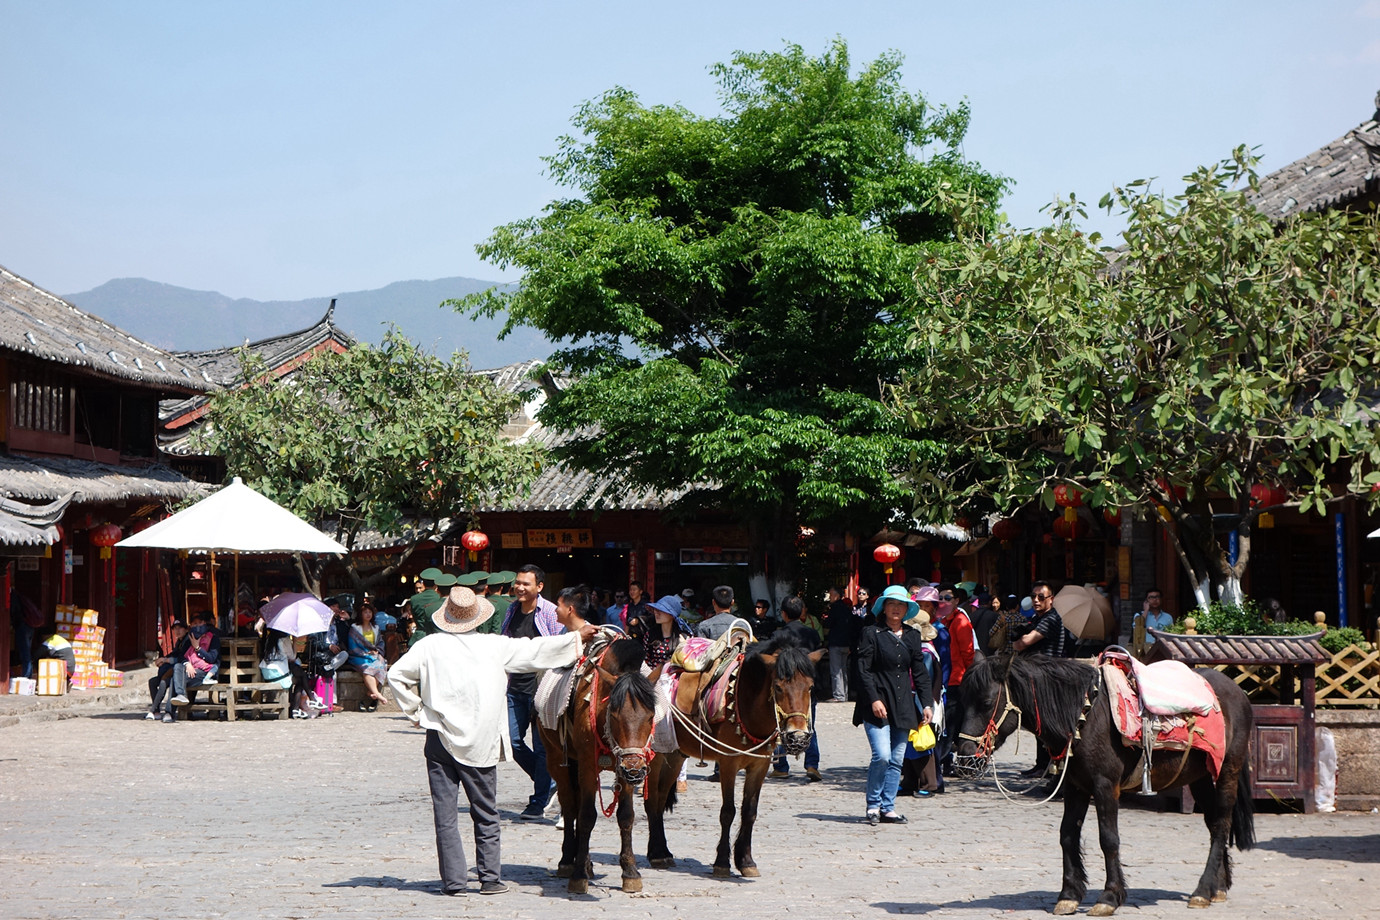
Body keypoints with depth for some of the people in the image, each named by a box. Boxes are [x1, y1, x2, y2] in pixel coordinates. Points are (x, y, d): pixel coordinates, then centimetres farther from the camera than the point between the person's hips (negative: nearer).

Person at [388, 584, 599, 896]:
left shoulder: (431, 645, -2)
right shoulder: (495, 646, -3)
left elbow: (397, 674, -3)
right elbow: (535, 650, 4)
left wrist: (415, 711, 7)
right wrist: (577, 638, 15)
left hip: (440, 741, 0)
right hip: (481, 745, 0)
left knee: (445, 813, 5)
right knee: (486, 813, 12)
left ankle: (453, 880, 4)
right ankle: (490, 878, 14)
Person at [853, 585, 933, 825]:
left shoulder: (912, 637, 13)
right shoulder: (871, 634, -1)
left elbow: (920, 673, 14)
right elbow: (863, 670, -7)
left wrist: (927, 703, 4)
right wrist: (874, 700, -16)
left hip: (903, 706, 5)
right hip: (877, 706, -5)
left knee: (897, 760, 5)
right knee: (882, 755, -15)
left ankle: (888, 808, 13)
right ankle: (873, 805, 3)